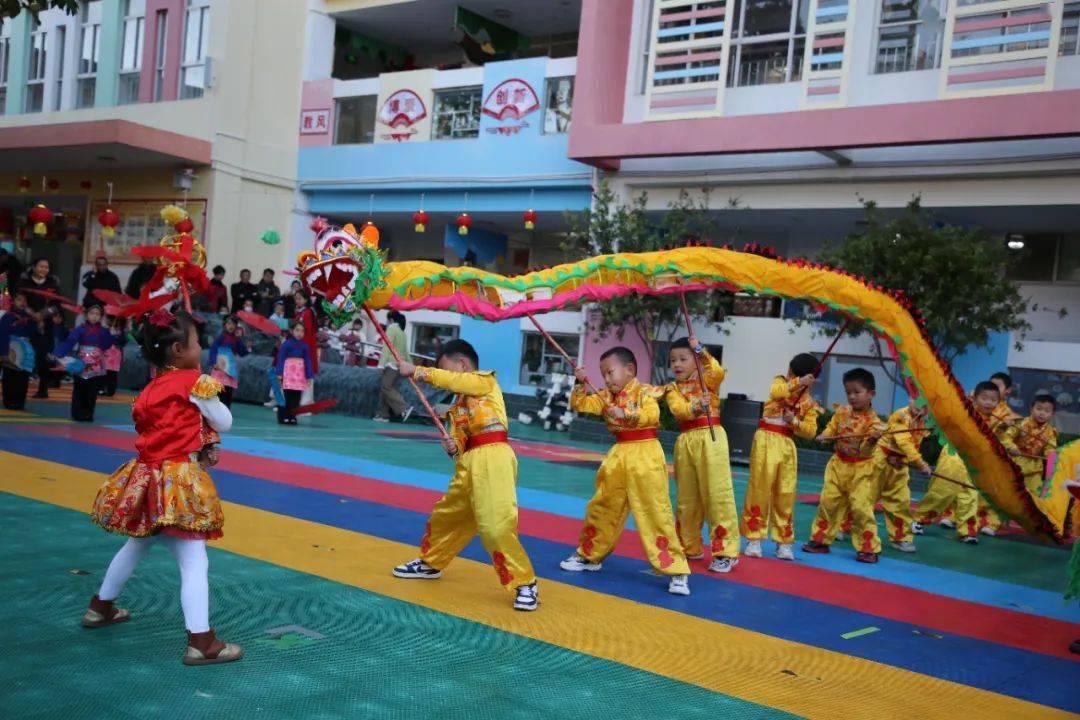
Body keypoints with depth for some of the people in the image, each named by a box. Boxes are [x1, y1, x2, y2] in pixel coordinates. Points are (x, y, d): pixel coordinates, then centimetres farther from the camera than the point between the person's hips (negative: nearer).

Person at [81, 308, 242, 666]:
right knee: (194, 561, -8)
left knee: (138, 545, 29)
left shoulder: (151, 389, 10)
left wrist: (204, 443, 1)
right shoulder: (193, 381, -11)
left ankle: (100, 606, 46)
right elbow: (224, 423, -1)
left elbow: (170, 427, 10)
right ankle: (201, 642, -10)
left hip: (147, 476, 8)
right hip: (178, 481, -8)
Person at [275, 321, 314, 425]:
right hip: (288, 373, -4)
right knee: (287, 395, -7)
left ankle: (292, 417, 10)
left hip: (300, 374, 4)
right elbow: (280, 358, -3)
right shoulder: (286, 344, -3)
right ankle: (283, 417, -1)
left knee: (296, 397, 3)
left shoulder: (304, 346, 8)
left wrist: (309, 376, 7)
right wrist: (279, 373, -10)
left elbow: (307, 361, 10)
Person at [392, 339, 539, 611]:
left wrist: (417, 370, -6)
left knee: (495, 525, -17)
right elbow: (460, 437, 15)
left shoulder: (486, 380, 2)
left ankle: (525, 584, -6)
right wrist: (453, 447, -9)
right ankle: (430, 563, 44)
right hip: (469, 463, 9)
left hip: (493, 459, -9)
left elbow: (454, 380, -12)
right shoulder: (458, 404, 20)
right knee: (446, 514, 21)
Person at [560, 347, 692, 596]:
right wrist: (580, 384, -6)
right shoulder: (606, 396, 11)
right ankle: (589, 556, 35)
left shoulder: (645, 392, -8)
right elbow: (580, 405, 9)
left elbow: (652, 415, -25)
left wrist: (626, 414, -38)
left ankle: (676, 571, -5)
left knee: (655, 513, -10)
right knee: (601, 509, 16)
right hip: (618, 455, 7)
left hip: (644, 456, -7)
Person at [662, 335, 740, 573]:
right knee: (686, 497, 13)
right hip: (685, 441, 4)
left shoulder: (706, 379, 5)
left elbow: (718, 372, -20)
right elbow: (678, 409, -10)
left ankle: (726, 551, -2)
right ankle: (690, 547, 28)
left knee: (717, 494, -8)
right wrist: (695, 408, -30)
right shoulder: (672, 389, 10)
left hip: (710, 437, -4)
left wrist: (700, 350, -23)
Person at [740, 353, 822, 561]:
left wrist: (795, 422, -14)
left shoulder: (809, 403, 7)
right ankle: (753, 539, 5)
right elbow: (775, 392, -24)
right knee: (759, 489, -3)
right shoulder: (780, 381, 0)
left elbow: (811, 430, 1)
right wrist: (797, 383, -32)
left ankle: (783, 542, 17)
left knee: (785, 494, 6)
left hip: (788, 445, 3)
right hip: (767, 440, -3)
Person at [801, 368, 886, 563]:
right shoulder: (841, 412, 1)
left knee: (861, 507, -9)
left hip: (861, 470, -5)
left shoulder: (873, 421, -14)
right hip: (838, 465, 5)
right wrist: (824, 436, -12)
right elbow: (831, 428, 9)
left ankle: (869, 548, 4)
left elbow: (865, 450, -20)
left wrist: (872, 439, -40)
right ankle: (820, 539, 22)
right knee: (828, 502, 8)